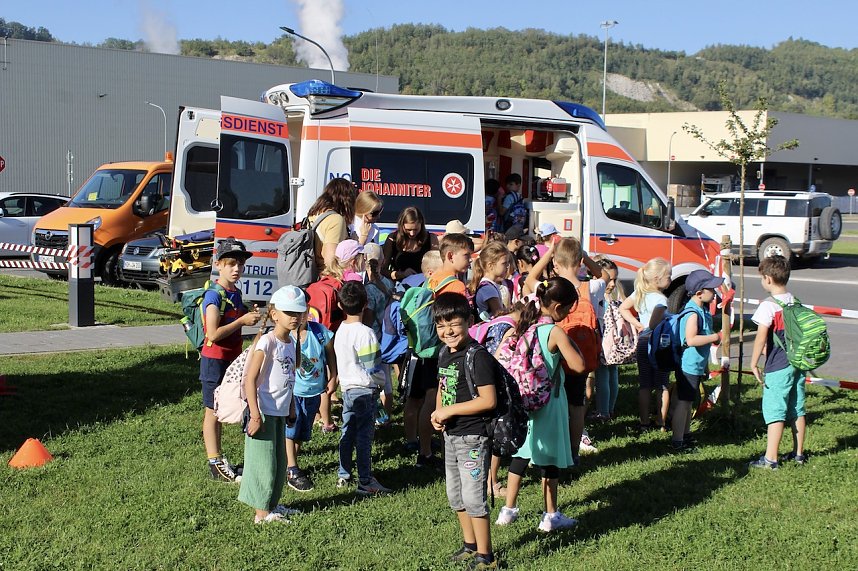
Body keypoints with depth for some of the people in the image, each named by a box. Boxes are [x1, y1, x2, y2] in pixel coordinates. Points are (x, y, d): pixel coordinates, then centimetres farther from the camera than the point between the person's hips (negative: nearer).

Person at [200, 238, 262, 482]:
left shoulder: (236, 293, 8)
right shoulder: (214, 295, -18)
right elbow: (213, 334, -24)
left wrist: (250, 316, 8)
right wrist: (243, 320, -22)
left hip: (232, 359, 8)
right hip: (214, 360, -8)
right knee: (212, 412, 2)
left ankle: (219, 459, 26)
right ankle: (215, 462, 9)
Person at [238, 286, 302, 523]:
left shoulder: (290, 343, 9)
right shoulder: (267, 342, -16)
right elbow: (250, 379, -19)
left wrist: (291, 410, 20)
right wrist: (255, 414, -23)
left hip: (279, 413, 9)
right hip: (264, 413, -9)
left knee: (279, 461, 17)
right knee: (264, 462, -1)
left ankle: (271, 505, 31)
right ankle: (262, 513, 9)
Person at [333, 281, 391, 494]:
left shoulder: (340, 331, 6)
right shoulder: (364, 333, -18)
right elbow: (372, 367, -16)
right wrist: (384, 384, -2)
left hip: (347, 387, 7)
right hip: (365, 390, -7)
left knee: (347, 433, 15)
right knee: (364, 435, -3)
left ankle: (343, 475, 23)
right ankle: (365, 482, 1)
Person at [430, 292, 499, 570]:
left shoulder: (477, 356, -19)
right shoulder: (445, 354, 6)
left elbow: (488, 400, -24)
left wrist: (450, 410, -20)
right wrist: (438, 413, 1)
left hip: (473, 436, -9)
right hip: (451, 434, 9)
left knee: (473, 496, -4)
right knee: (455, 494, 19)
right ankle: (470, 544, 35)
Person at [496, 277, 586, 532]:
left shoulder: (524, 327, 1)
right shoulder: (556, 332, -18)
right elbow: (579, 365, -21)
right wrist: (572, 348, -5)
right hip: (549, 400, -6)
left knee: (520, 453, 16)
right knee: (551, 457, 6)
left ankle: (508, 510, 21)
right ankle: (550, 516, 14)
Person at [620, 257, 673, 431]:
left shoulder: (639, 293, 4)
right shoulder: (660, 299, -20)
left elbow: (623, 308, 14)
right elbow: (654, 324, -30)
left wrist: (638, 324, 8)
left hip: (643, 343, 7)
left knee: (644, 385, 10)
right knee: (663, 386, 6)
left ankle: (644, 423, 13)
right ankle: (662, 423, 9)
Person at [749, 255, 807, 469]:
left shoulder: (769, 305, -15)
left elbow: (761, 337, -17)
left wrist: (754, 363, -10)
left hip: (778, 367, -7)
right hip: (798, 363, 7)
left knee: (774, 411, -4)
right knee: (797, 410, 15)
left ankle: (770, 458, -4)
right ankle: (798, 453, 23)